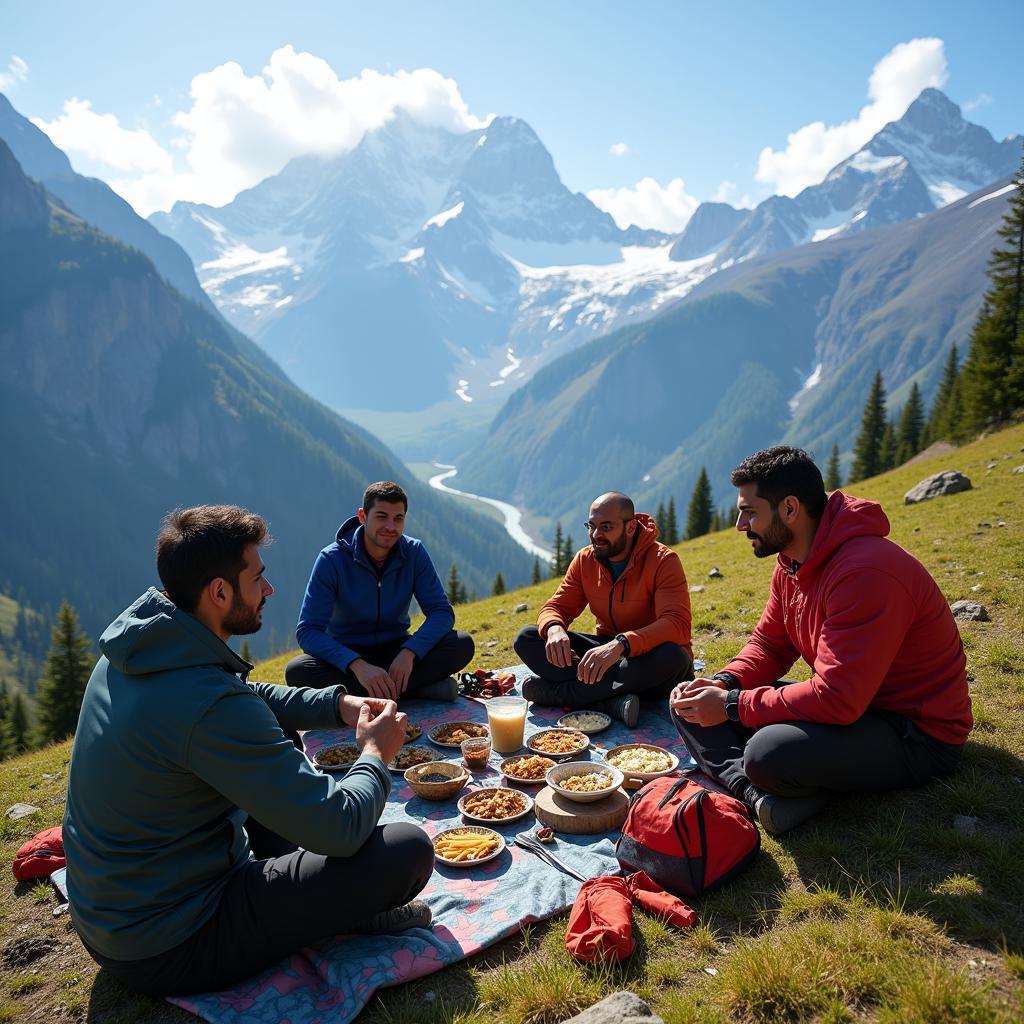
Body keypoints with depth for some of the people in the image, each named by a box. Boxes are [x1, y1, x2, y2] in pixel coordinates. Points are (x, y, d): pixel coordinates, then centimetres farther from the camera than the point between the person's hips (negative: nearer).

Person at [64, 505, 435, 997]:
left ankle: (345, 903, 13)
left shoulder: (133, 646, -3)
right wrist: (376, 755, -8)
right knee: (410, 849, -17)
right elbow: (339, 827, -28)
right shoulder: (210, 703, -32)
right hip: (169, 949, -9)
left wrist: (339, 704, 3)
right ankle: (344, 911, 14)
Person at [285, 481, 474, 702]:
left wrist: (409, 652, -30)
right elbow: (308, 631, -22)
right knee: (296, 671, -33)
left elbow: (442, 612, -11)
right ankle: (418, 687, -29)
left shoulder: (414, 552, -8)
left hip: (396, 649, 1)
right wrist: (358, 665, -37)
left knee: (462, 644, -22)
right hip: (347, 652, -1)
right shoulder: (332, 559, -16)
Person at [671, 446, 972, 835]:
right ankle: (756, 793, -19)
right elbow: (768, 644, 10)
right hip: (846, 705, 9)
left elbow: (837, 699, -32)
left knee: (769, 753, -39)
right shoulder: (791, 565, 2)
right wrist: (723, 684, -10)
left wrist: (733, 706, -24)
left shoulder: (866, 572, -29)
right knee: (692, 705, 0)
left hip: (917, 735, -9)